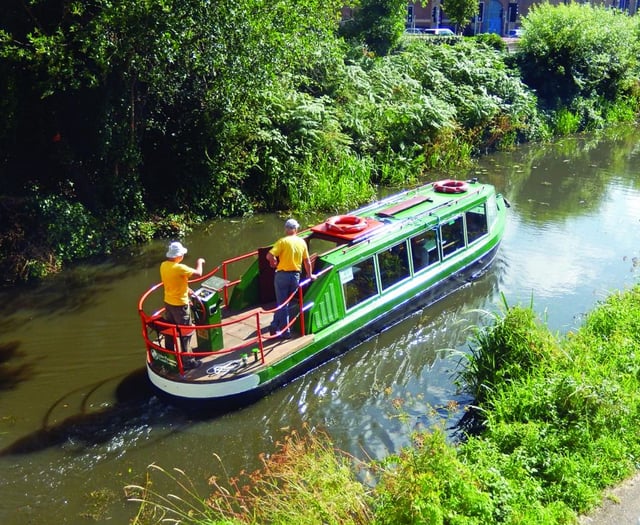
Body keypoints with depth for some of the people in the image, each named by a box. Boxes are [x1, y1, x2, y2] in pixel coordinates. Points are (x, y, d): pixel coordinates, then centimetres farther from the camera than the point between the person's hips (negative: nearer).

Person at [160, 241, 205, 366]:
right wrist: (199, 262, -5)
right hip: (180, 305, -8)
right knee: (185, 332, 4)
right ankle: (187, 359, 10)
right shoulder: (179, 268, -27)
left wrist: (186, 289, 16)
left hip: (168, 302, 8)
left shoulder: (163, 265, -1)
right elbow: (198, 273, -23)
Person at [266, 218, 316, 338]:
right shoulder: (302, 242, 4)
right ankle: (275, 326, 24)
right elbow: (307, 261, 11)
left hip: (283, 275, -4)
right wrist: (310, 275, 23)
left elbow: (269, 256, -18)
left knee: (282, 303, 4)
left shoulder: (283, 241, -9)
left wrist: (273, 262, 3)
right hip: (295, 275, 4)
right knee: (285, 302, 17)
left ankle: (285, 332, 6)